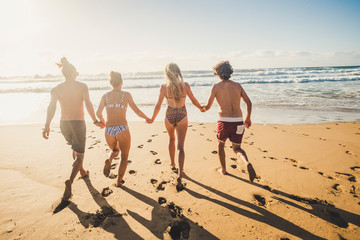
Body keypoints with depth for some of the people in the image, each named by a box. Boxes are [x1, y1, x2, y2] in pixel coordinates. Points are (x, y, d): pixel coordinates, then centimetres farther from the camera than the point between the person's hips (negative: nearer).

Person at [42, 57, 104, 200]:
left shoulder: (57, 89, 2)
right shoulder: (82, 86, -5)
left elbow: (52, 107, -9)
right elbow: (88, 104, -13)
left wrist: (47, 125, -11)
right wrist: (95, 121, -7)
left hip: (64, 124, 4)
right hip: (78, 123, -4)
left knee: (75, 148, 28)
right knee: (79, 155, 2)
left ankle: (82, 172, 46)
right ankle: (70, 182, -20)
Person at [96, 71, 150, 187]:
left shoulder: (105, 96, 7)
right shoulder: (126, 95, 1)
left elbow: (98, 113, -2)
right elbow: (137, 111, 1)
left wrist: (102, 120, 20)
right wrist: (147, 118, 19)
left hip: (109, 130, 3)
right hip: (122, 129, -3)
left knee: (115, 150, 31)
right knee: (124, 156, 17)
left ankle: (109, 160, -1)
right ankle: (119, 181, 15)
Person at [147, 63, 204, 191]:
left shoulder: (164, 87, -9)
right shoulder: (185, 85, -7)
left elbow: (158, 105, -6)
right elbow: (194, 100, 3)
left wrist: (152, 118, 9)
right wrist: (201, 108, 23)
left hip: (169, 116, 1)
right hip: (182, 117, 0)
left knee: (171, 139, 28)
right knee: (180, 147, 2)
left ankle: (173, 164, 40)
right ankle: (179, 175, -11)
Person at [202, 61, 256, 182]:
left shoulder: (216, 86, -1)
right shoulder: (237, 85, 8)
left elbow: (208, 106, 0)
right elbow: (249, 103, 6)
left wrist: (203, 107, 23)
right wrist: (248, 118, 19)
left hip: (224, 121, -2)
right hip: (238, 122, 3)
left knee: (221, 145, 23)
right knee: (237, 148, 16)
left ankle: (223, 169, 35)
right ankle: (247, 163, -15)